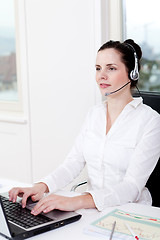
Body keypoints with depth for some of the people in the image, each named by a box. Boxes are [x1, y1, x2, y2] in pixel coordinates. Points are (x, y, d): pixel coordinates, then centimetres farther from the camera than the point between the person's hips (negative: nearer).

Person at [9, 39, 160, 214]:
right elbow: (74, 162, 2)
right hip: (91, 208, 5)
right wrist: (41, 187, -18)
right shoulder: (94, 113, 9)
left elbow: (132, 186, -19)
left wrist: (76, 202, -33)